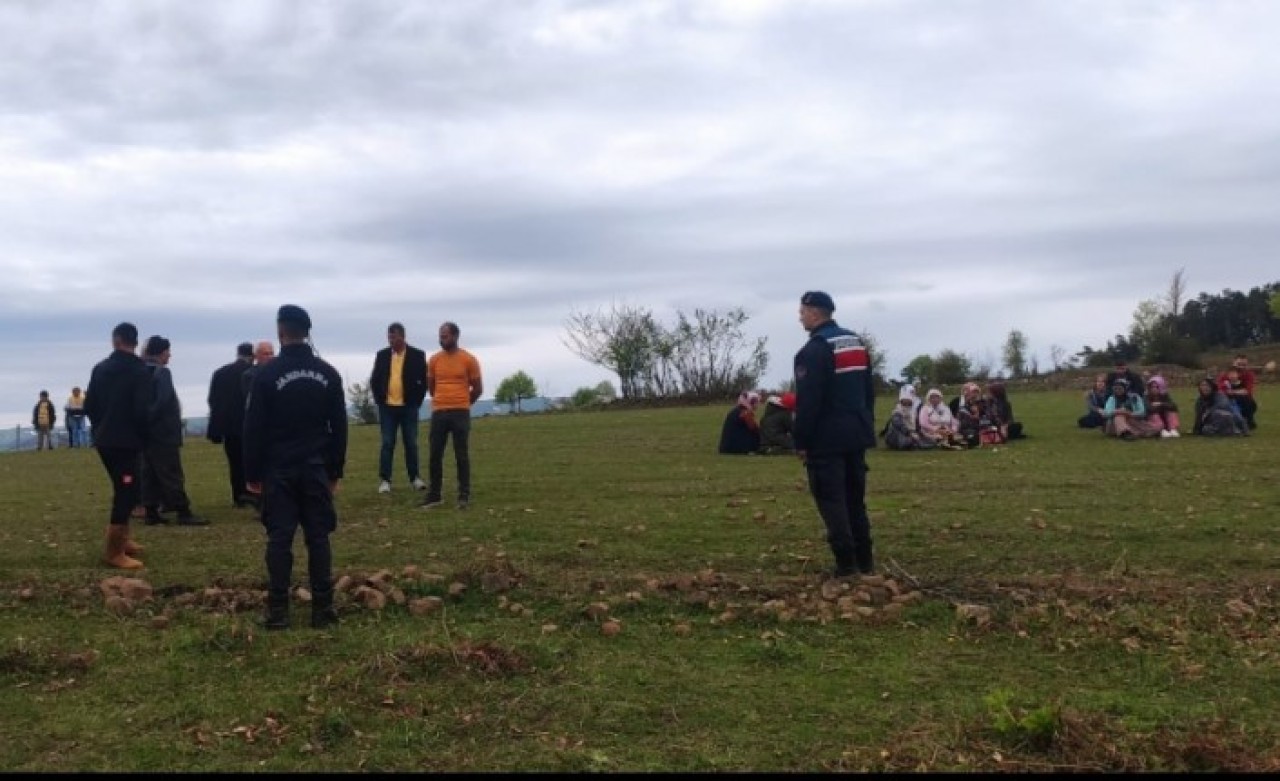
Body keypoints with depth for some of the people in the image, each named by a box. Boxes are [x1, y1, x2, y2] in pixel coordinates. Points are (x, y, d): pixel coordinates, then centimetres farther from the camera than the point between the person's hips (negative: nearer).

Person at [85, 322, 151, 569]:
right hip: (127, 441, -7)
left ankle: (122, 540, 28)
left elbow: (89, 405, 10)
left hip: (104, 440, 7)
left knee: (123, 490, 20)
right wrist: (144, 437, -2)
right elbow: (142, 410, -18)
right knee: (126, 493, -4)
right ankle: (114, 553, -5)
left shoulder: (100, 368, 8)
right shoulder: (140, 370, -12)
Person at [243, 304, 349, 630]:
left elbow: (254, 429, -5)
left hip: (279, 470, -2)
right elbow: (339, 427, 7)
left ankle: (278, 612, 0)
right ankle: (323, 610, 3)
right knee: (319, 537, 4)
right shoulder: (328, 374, 4)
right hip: (316, 468, 2)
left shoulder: (267, 374, -6)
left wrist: (252, 473, 3)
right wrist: (335, 470, 13)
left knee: (279, 539, 0)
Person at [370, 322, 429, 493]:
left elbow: (424, 381, 0)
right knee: (387, 444, 1)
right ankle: (385, 479, 4)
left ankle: (414, 477, 15)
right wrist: (379, 399, 4)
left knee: (411, 443, 5)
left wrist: (417, 401, -3)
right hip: (387, 407, 1)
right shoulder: (382, 355, 6)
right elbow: (374, 380, 11)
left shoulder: (417, 355, -2)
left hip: (408, 407, -1)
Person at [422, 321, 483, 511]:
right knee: (435, 455, 3)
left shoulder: (469, 359, -3)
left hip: (460, 413, -3)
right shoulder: (434, 360, 6)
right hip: (438, 413, 3)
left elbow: (478, 388, 4)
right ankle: (434, 495, 11)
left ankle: (464, 495, 6)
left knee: (461, 455, 1)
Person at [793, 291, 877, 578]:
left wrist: (801, 442, -12)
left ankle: (846, 562, -4)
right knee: (855, 497, 14)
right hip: (856, 433, 8)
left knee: (831, 500, -2)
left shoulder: (814, 349, -14)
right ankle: (865, 559, 16)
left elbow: (807, 401, -18)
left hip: (826, 439, -8)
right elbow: (869, 391, 17)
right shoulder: (857, 343, 13)